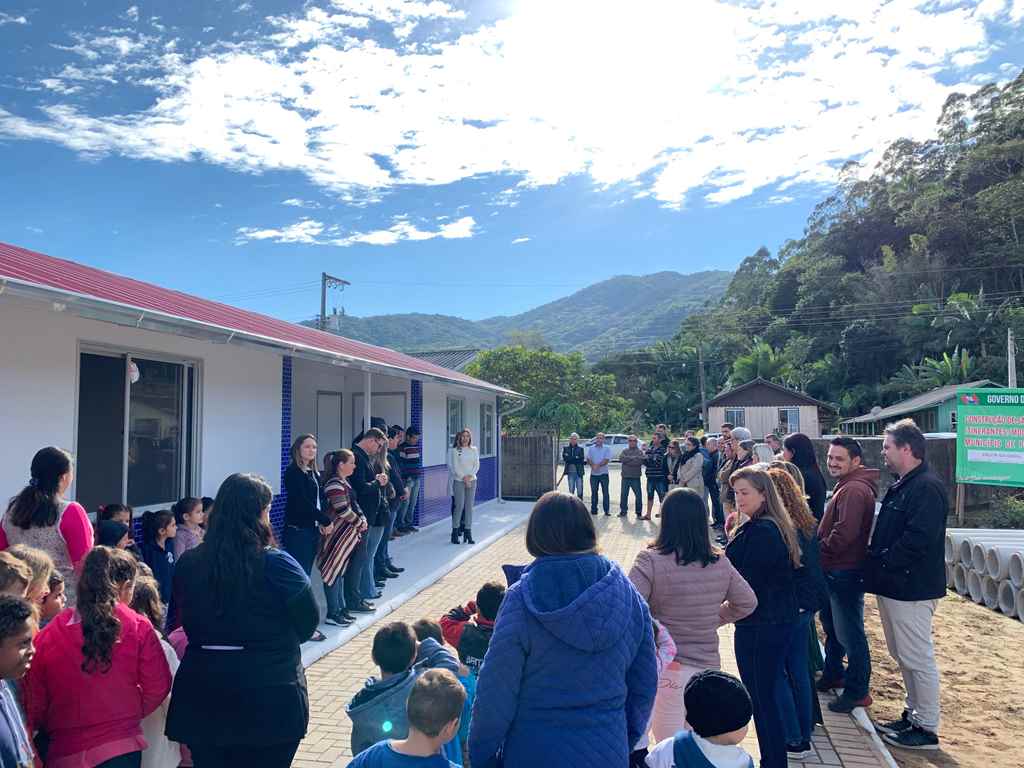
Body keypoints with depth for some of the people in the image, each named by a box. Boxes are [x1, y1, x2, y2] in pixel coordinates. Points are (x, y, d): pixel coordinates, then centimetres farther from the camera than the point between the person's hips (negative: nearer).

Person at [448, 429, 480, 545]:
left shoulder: (474, 450, 9)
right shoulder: (454, 450, -1)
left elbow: (477, 465, 5)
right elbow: (454, 467, -6)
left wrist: (470, 475, -9)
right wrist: (464, 477, -11)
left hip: (471, 481, 3)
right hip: (458, 481, -3)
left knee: (469, 506, 2)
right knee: (459, 506, -9)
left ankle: (468, 532, 6)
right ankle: (455, 531, 1)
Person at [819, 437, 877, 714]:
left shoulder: (854, 490, -21)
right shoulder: (846, 486, 15)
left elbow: (844, 533, -28)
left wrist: (821, 549, -14)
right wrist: (821, 551, 9)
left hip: (845, 573, -11)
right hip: (833, 569, 11)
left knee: (849, 634, 0)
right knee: (832, 628, 23)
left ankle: (858, 691, 12)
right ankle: (833, 675, 38)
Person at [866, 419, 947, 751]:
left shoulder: (927, 487, -19)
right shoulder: (902, 485, 13)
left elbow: (917, 540, -26)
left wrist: (881, 561, -18)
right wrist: (875, 556, 5)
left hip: (911, 587, -10)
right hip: (893, 584, 10)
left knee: (917, 659, 1)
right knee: (902, 655, 19)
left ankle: (927, 729, 13)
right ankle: (914, 715, 31)